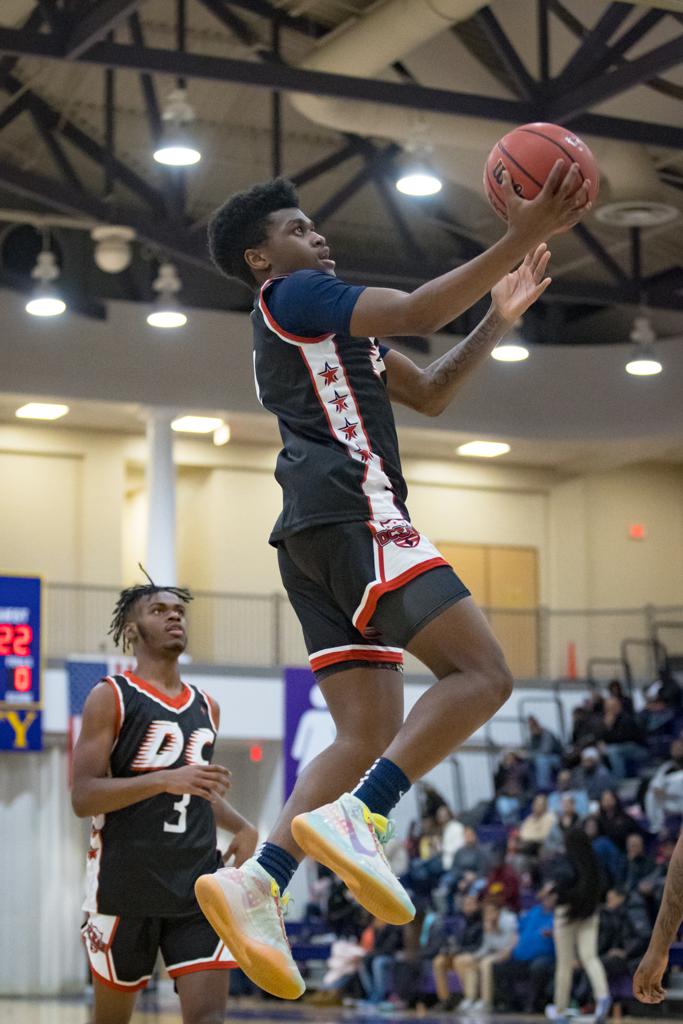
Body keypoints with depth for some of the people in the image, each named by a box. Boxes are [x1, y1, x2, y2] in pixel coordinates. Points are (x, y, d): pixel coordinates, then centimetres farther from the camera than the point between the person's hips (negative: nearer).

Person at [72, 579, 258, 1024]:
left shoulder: (206, 707, 16)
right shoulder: (111, 697, -2)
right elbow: (84, 797, -12)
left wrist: (242, 827, 11)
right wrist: (165, 780, -24)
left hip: (199, 886, 4)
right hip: (125, 887, -4)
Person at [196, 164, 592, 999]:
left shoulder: (326, 321, 33)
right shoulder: (294, 294, 3)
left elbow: (430, 393, 30)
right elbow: (418, 312, -12)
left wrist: (499, 317, 20)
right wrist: (519, 239, -11)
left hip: (315, 535, 10)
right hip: (352, 509, -10)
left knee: (370, 733, 2)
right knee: (481, 674, -16)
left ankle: (257, 884, -12)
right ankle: (354, 820, -29)